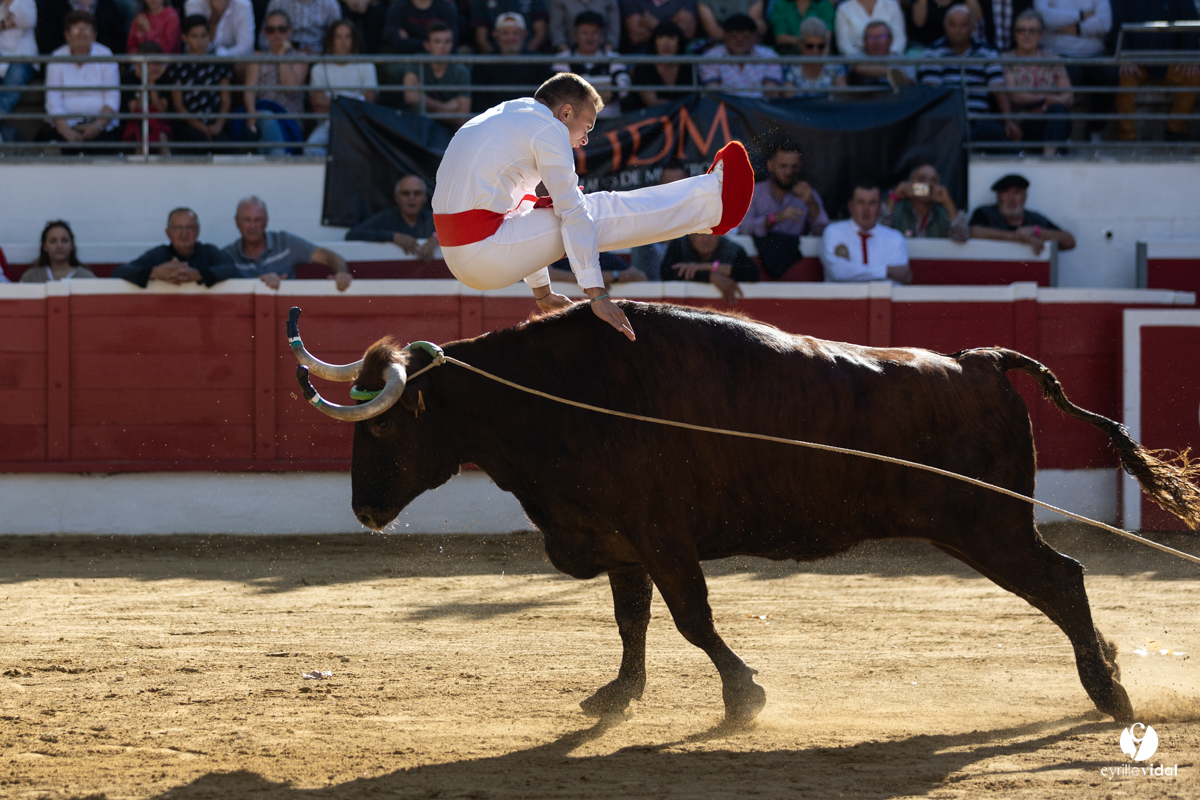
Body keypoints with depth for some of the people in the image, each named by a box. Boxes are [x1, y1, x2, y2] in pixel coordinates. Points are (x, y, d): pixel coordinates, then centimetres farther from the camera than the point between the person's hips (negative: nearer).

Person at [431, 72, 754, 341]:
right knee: (605, 213, -3)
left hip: (455, 254, 10)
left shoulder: (506, 120, 24)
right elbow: (572, 213, -10)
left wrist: (542, 291, 38)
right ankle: (713, 201, 11)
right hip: (485, 253, -10)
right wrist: (596, 294, -11)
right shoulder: (548, 129, -6)